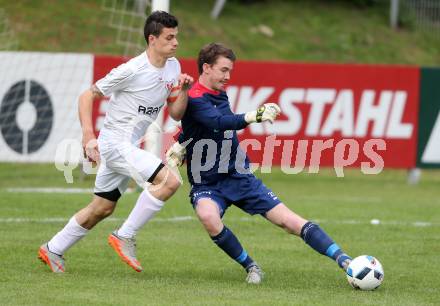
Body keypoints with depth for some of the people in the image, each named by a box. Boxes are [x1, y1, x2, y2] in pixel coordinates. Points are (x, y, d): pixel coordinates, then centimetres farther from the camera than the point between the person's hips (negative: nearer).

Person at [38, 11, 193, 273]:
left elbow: (176, 114, 9)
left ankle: (53, 250, 30)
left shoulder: (173, 67, 5)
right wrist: (88, 137, -20)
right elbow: (88, 96, -11)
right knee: (170, 181, -22)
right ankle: (125, 237, -13)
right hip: (115, 142, -9)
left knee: (102, 208, 16)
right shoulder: (132, 70, -18)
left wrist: (184, 91, -10)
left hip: (130, 147, 9)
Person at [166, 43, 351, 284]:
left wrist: (180, 144, 8)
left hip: (239, 177, 6)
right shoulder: (195, 99, -15)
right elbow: (219, 122, -36)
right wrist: (254, 116, -50)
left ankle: (344, 261, -13)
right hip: (207, 184, -6)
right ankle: (250, 267, -16)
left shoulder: (220, 94, 9)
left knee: (289, 220, -7)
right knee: (208, 216, -37)